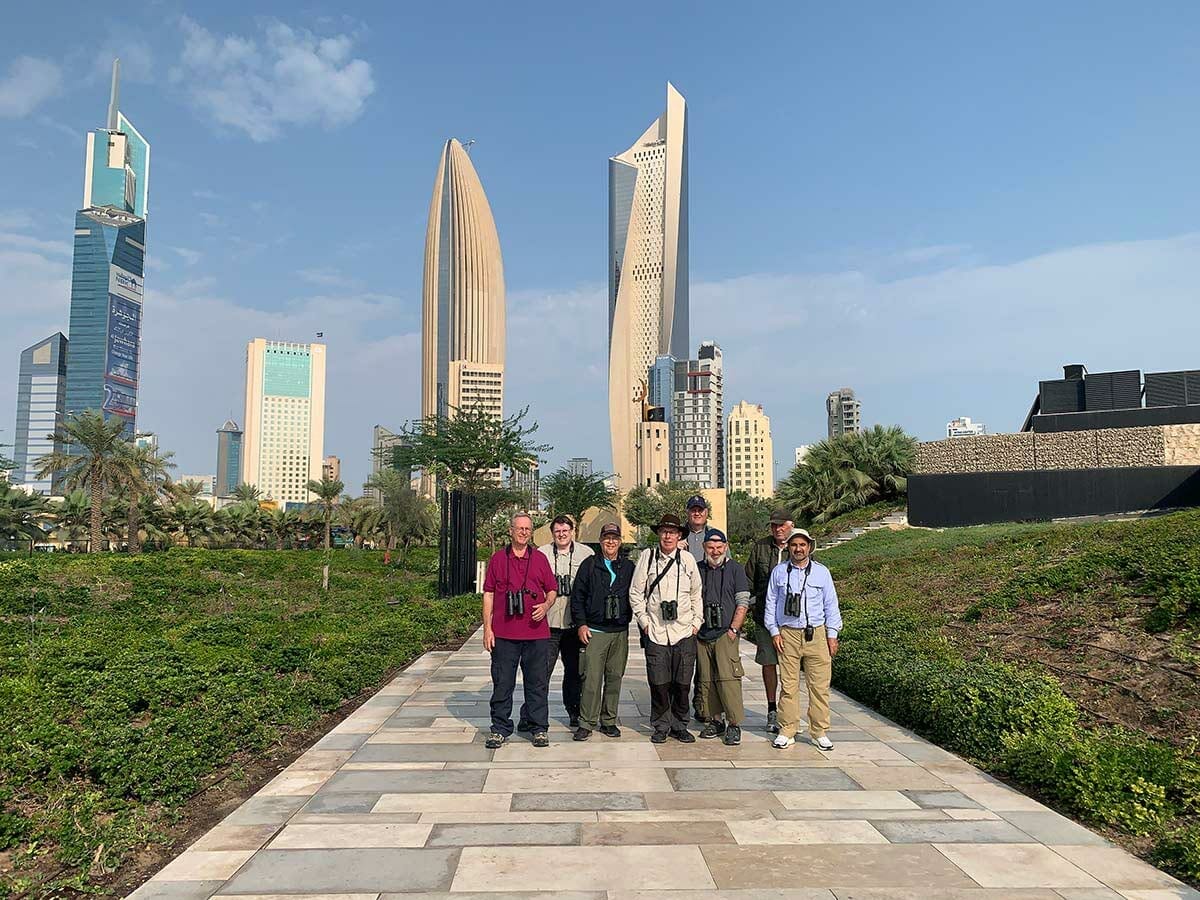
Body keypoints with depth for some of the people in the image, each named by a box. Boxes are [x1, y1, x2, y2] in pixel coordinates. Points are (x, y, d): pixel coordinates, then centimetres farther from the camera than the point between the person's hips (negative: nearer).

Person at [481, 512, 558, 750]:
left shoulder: (540, 559, 8)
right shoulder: (498, 558, 6)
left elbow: (552, 590, 13)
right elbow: (488, 594, 6)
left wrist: (546, 605, -9)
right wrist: (487, 628, 1)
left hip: (536, 632, 1)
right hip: (504, 633, -1)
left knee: (537, 683, 6)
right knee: (502, 683, 5)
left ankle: (539, 729, 17)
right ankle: (500, 729, 17)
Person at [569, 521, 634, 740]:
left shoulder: (629, 567, 10)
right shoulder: (589, 565, 4)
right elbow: (577, 596, 3)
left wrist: (629, 618, 3)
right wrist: (581, 624, -4)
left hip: (620, 632, 3)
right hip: (594, 631, -2)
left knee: (614, 678, 7)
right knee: (592, 678, -6)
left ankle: (609, 721, 18)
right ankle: (586, 723, 1)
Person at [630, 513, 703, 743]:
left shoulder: (687, 559, 6)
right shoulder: (647, 556, 1)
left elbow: (696, 594, 14)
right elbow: (636, 592, 4)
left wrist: (696, 621, 8)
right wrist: (644, 621, 0)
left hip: (684, 631, 1)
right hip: (656, 631, -1)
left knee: (682, 683, 5)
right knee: (659, 683, 1)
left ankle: (679, 726, 21)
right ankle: (661, 726, 17)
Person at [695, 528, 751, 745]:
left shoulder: (735, 570, 2)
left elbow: (743, 603, -1)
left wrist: (733, 630, -8)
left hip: (726, 634, -4)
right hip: (702, 635, 4)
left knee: (728, 678, -12)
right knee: (707, 680, 7)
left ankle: (734, 724, -4)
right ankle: (715, 721, 17)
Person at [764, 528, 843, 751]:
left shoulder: (821, 572, 7)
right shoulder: (779, 572, 7)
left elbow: (831, 605, 11)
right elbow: (771, 603, 10)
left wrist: (832, 635, 6)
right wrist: (774, 632, 3)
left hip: (817, 634, 0)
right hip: (788, 634, 0)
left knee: (819, 685, 0)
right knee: (788, 685, 0)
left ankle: (819, 732, 12)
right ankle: (787, 732, 9)